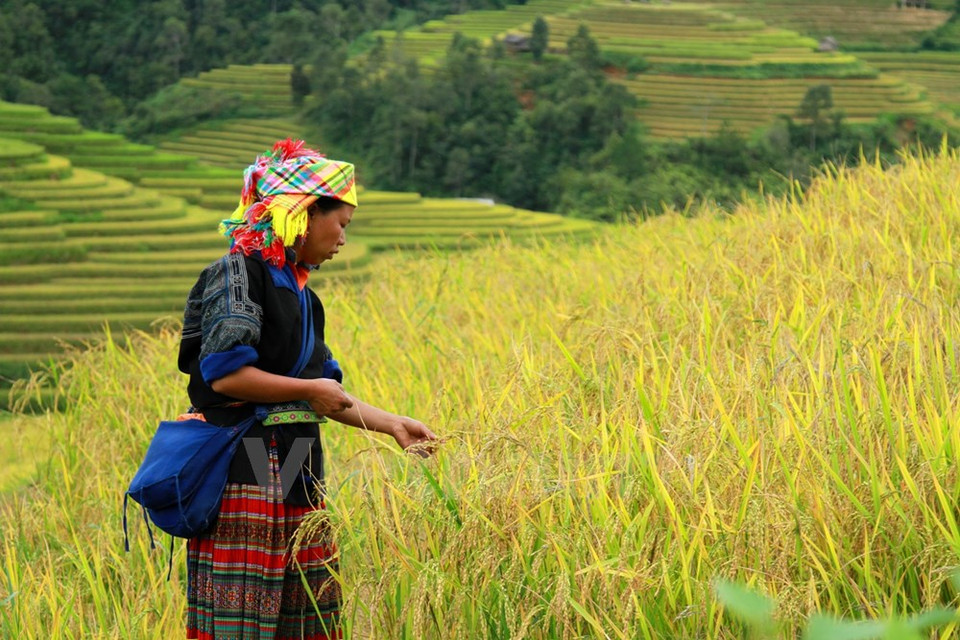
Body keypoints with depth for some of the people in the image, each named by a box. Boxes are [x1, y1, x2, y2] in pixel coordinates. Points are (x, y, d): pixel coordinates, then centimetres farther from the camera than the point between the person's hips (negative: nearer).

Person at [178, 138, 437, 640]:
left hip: (295, 480, 9)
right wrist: (309, 390, -11)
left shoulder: (297, 291, 18)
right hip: (245, 476, -9)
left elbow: (326, 392, 23)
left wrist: (392, 424, 19)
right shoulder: (239, 273, -10)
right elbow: (225, 373, -21)